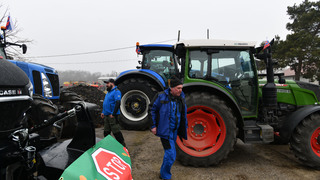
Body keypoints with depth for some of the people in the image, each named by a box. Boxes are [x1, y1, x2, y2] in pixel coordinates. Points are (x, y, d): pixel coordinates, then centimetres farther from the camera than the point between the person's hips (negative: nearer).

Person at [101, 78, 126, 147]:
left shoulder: (116, 91, -12)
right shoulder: (108, 92, 19)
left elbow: (117, 103, -23)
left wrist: (113, 114, -24)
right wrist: (103, 112, 17)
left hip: (112, 116, -9)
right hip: (106, 115, 9)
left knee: (116, 132, -6)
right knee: (106, 132, 16)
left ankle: (122, 145, 3)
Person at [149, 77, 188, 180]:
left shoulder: (181, 97, 4)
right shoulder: (161, 96, -13)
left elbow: (184, 114, 16)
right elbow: (152, 109, -6)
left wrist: (185, 127, 14)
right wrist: (153, 126, -9)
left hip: (175, 131, 7)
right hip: (165, 130, -6)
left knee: (169, 153, 19)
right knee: (171, 155, -10)